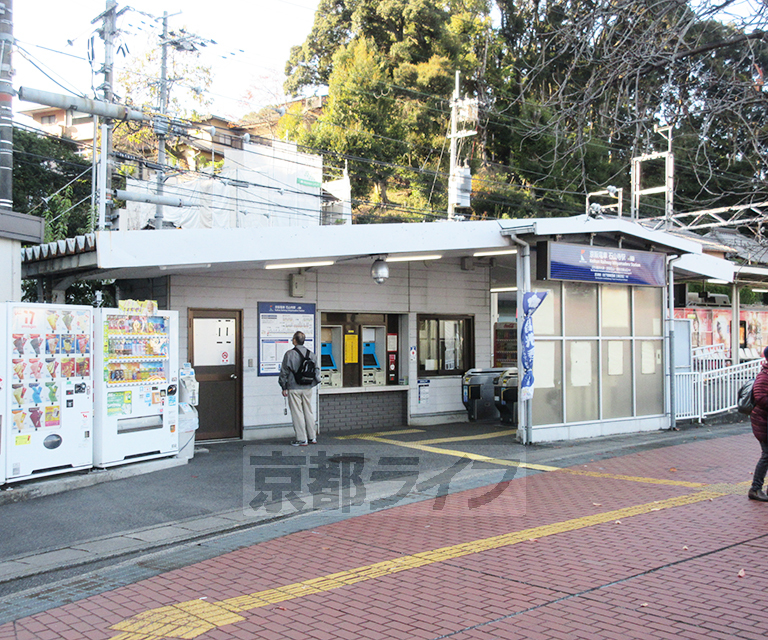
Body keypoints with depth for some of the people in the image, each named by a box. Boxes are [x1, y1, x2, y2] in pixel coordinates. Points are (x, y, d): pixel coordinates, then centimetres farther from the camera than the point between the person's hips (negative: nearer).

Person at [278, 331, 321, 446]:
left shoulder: (289, 354, -9)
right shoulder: (311, 354, 5)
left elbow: (284, 372, -6)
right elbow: (317, 370, 9)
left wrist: (284, 388, 2)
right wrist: (314, 383, 19)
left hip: (294, 388, -5)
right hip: (308, 388, 5)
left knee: (297, 413, 0)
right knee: (309, 411, 13)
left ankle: (301, 439, 1)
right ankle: (312, 437, 17)